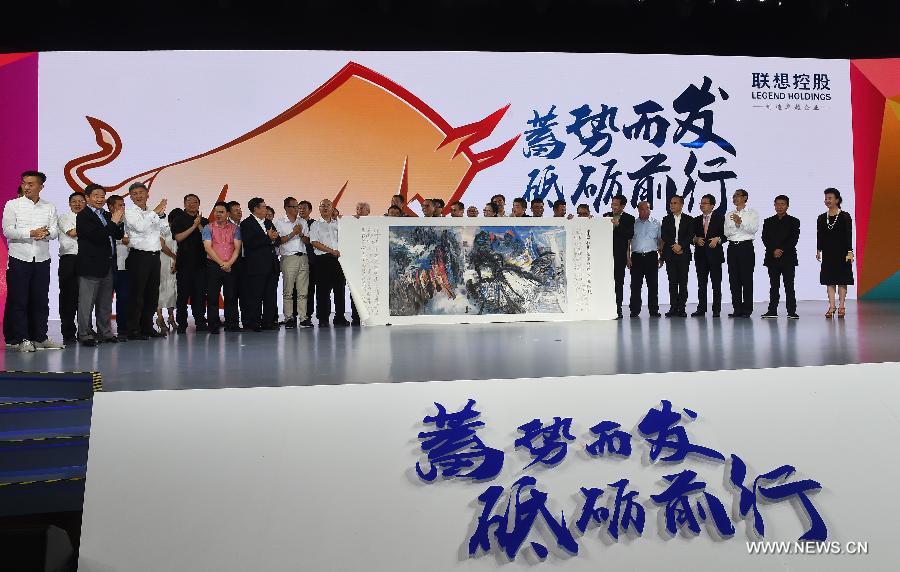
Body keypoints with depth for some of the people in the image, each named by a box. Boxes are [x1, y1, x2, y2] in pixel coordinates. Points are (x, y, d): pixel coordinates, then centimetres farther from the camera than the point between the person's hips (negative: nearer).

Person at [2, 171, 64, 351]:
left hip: (42, 260, 3)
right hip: (19, 259, -3)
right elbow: (7, 231, -7)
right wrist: (31, 233, -19)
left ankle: (39, 337, 14)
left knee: (41, 300, 6)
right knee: (18, 300, -1)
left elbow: (55, 232, 4)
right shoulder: (12, 205, 2)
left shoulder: (50, 208, 11)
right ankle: (20, 339, 4)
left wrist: (46, 232, -19)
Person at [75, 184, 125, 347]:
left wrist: (119, 220, -4)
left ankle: (105, 332, 24)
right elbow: (97, 236, -21)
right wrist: (114, 221, -19)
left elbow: (119, 236, 13)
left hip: (107, 266, 8)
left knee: (105, 302, 15)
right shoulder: (83, 216, -9)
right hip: (90, 266, -8)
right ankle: (85, 335, 5)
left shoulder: (107, 215, 14)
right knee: (87, 302, -1)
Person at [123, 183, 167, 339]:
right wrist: (155, 212, -15)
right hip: (139, 256, -7)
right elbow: (140, 227, -20)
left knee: (152, 294, 11)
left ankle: (147, 327, 20)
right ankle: (133, 331, 0)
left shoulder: (152, 212, 18)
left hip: (154, 256, 7)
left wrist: (162, 214, 5)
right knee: (136, 294, -4)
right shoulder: (130, 212, -3)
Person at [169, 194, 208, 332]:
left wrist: (199, 225, -8)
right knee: (183, 293, -1)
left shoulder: (204, 221, 15)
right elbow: (178, 238, -7)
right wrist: (193, 226, -9)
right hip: (184, 262, -2)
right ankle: (181, 324, 5)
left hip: (200, 262, 2)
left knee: (200, 293, -1)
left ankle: (200, 322, 4)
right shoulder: (179, 219, 7)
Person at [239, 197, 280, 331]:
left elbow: (278, 241, 18)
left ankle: (268, 322, 12)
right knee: (255, 296, -4)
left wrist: (274, 238, -6)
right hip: (256, 266, -7)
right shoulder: (246, 224, -3)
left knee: (271, 296, 7)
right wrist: (268, 238, -16)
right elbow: (249, 243, -17)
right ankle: (253, 323, 2)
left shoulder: (268, 222, 20)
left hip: (271, 265, 7)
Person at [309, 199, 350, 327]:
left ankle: (340, 317, 8)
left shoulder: (339, 223, 18)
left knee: (340, 287, 2)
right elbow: (315, 242, -3)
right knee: (323, 289, -3)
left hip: (338, 258, 3)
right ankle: (323, 318, 2)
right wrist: (331, 251, -10)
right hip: (323, 259, -3)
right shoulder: (316, 225, 8)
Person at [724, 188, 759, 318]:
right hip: (732, 247, 4)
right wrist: (737, 225, -9)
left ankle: (747, 309, -2)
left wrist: (741, 222, -21)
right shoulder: (729, 215, 17)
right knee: (734, 279, 2)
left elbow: (753, 229, -9)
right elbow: (726, 233, 7)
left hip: (746, 246, -4)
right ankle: (737, 309, 6)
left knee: (747, 278, -5)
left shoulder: (752, 213, 5)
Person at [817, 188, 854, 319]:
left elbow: (849, 235, -7)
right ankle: (831, 307, 6)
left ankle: (841, 306, 7)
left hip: (842, 252, -3)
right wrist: (818, 250, 1)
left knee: (842, 280, 1)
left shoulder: (845, 216, -3)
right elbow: (819, 235, 8)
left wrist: (850, 252, -13)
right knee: (829, 280, 3)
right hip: (828, 253, 3)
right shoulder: (821, 218, 7)